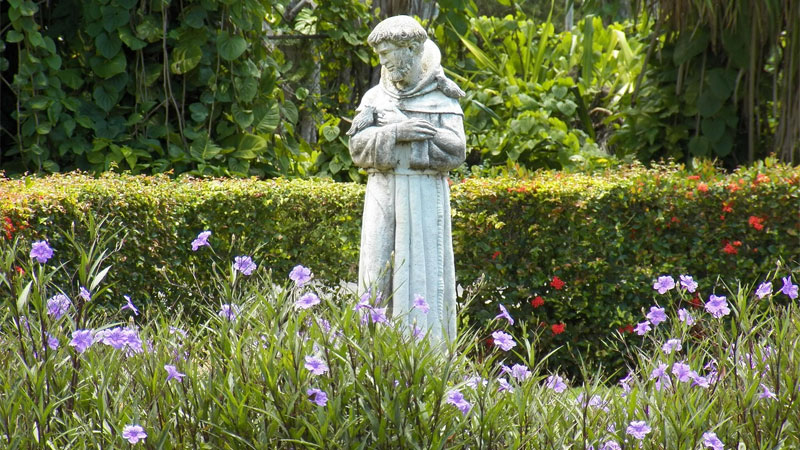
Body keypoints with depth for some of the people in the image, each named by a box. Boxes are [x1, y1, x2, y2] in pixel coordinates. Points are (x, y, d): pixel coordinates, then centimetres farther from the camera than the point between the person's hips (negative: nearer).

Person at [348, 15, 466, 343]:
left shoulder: (442, 98, 2)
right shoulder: (375, 97, 12)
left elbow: (455, 151, -9)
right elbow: (357, 148, 2)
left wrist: (383, 134, -9)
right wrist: (396, 132, -17)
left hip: (425, 197, -3)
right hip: (383, 196, 3)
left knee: (423, 274, -5)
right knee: (380, 276, 0)